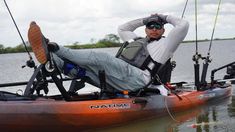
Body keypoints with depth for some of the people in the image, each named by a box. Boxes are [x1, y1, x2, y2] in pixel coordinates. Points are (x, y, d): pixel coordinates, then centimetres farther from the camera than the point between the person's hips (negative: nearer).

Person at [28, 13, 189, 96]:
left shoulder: (165, 44, 18)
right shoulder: (138, 40, 38)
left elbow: (183, 25, 8)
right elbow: (122, 29, 49)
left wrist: (166, 17, 24)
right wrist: (144, 20, 44)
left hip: (136, 78, -8)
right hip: (117, 83, 8)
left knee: (98, 58, -27)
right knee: (79, 69, -17)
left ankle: (54, 48, -35)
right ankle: (50, 58, -40)